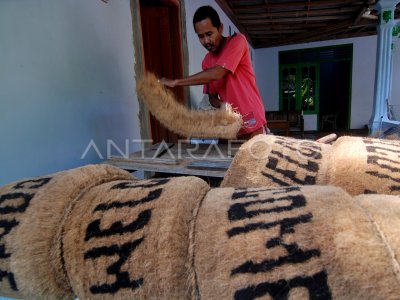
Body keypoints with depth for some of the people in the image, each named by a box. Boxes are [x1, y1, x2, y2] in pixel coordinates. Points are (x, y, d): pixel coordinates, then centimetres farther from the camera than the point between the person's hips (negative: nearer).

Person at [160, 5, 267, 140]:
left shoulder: (237, 41, -11)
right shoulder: (207, 61, 7)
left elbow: (217, 73, -25)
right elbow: (212, 96, 10)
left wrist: (175, 82, -21)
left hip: (253, 124, -5)